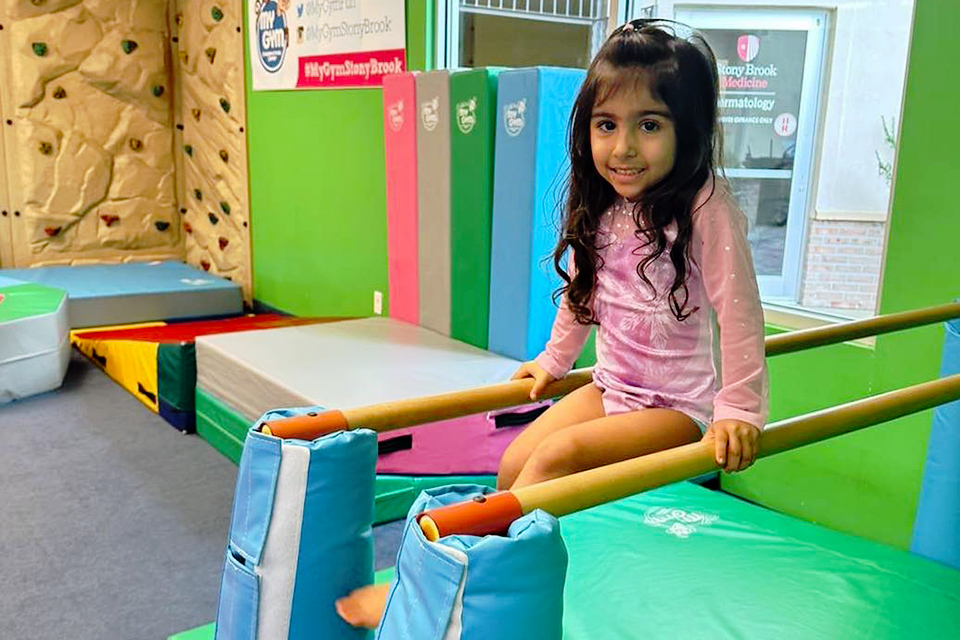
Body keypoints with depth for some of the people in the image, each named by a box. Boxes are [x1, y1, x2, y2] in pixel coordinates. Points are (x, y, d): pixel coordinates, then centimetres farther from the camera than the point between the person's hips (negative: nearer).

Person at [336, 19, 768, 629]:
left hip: (679, 405, -7)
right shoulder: (599, 208, 2)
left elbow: (738, 311, -19)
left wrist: (739, 411, -19)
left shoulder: (706, 207, -20)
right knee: (515, 466, -7)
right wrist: (554, 360, 22)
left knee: (557, 455, -23)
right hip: (611, 387, 7)